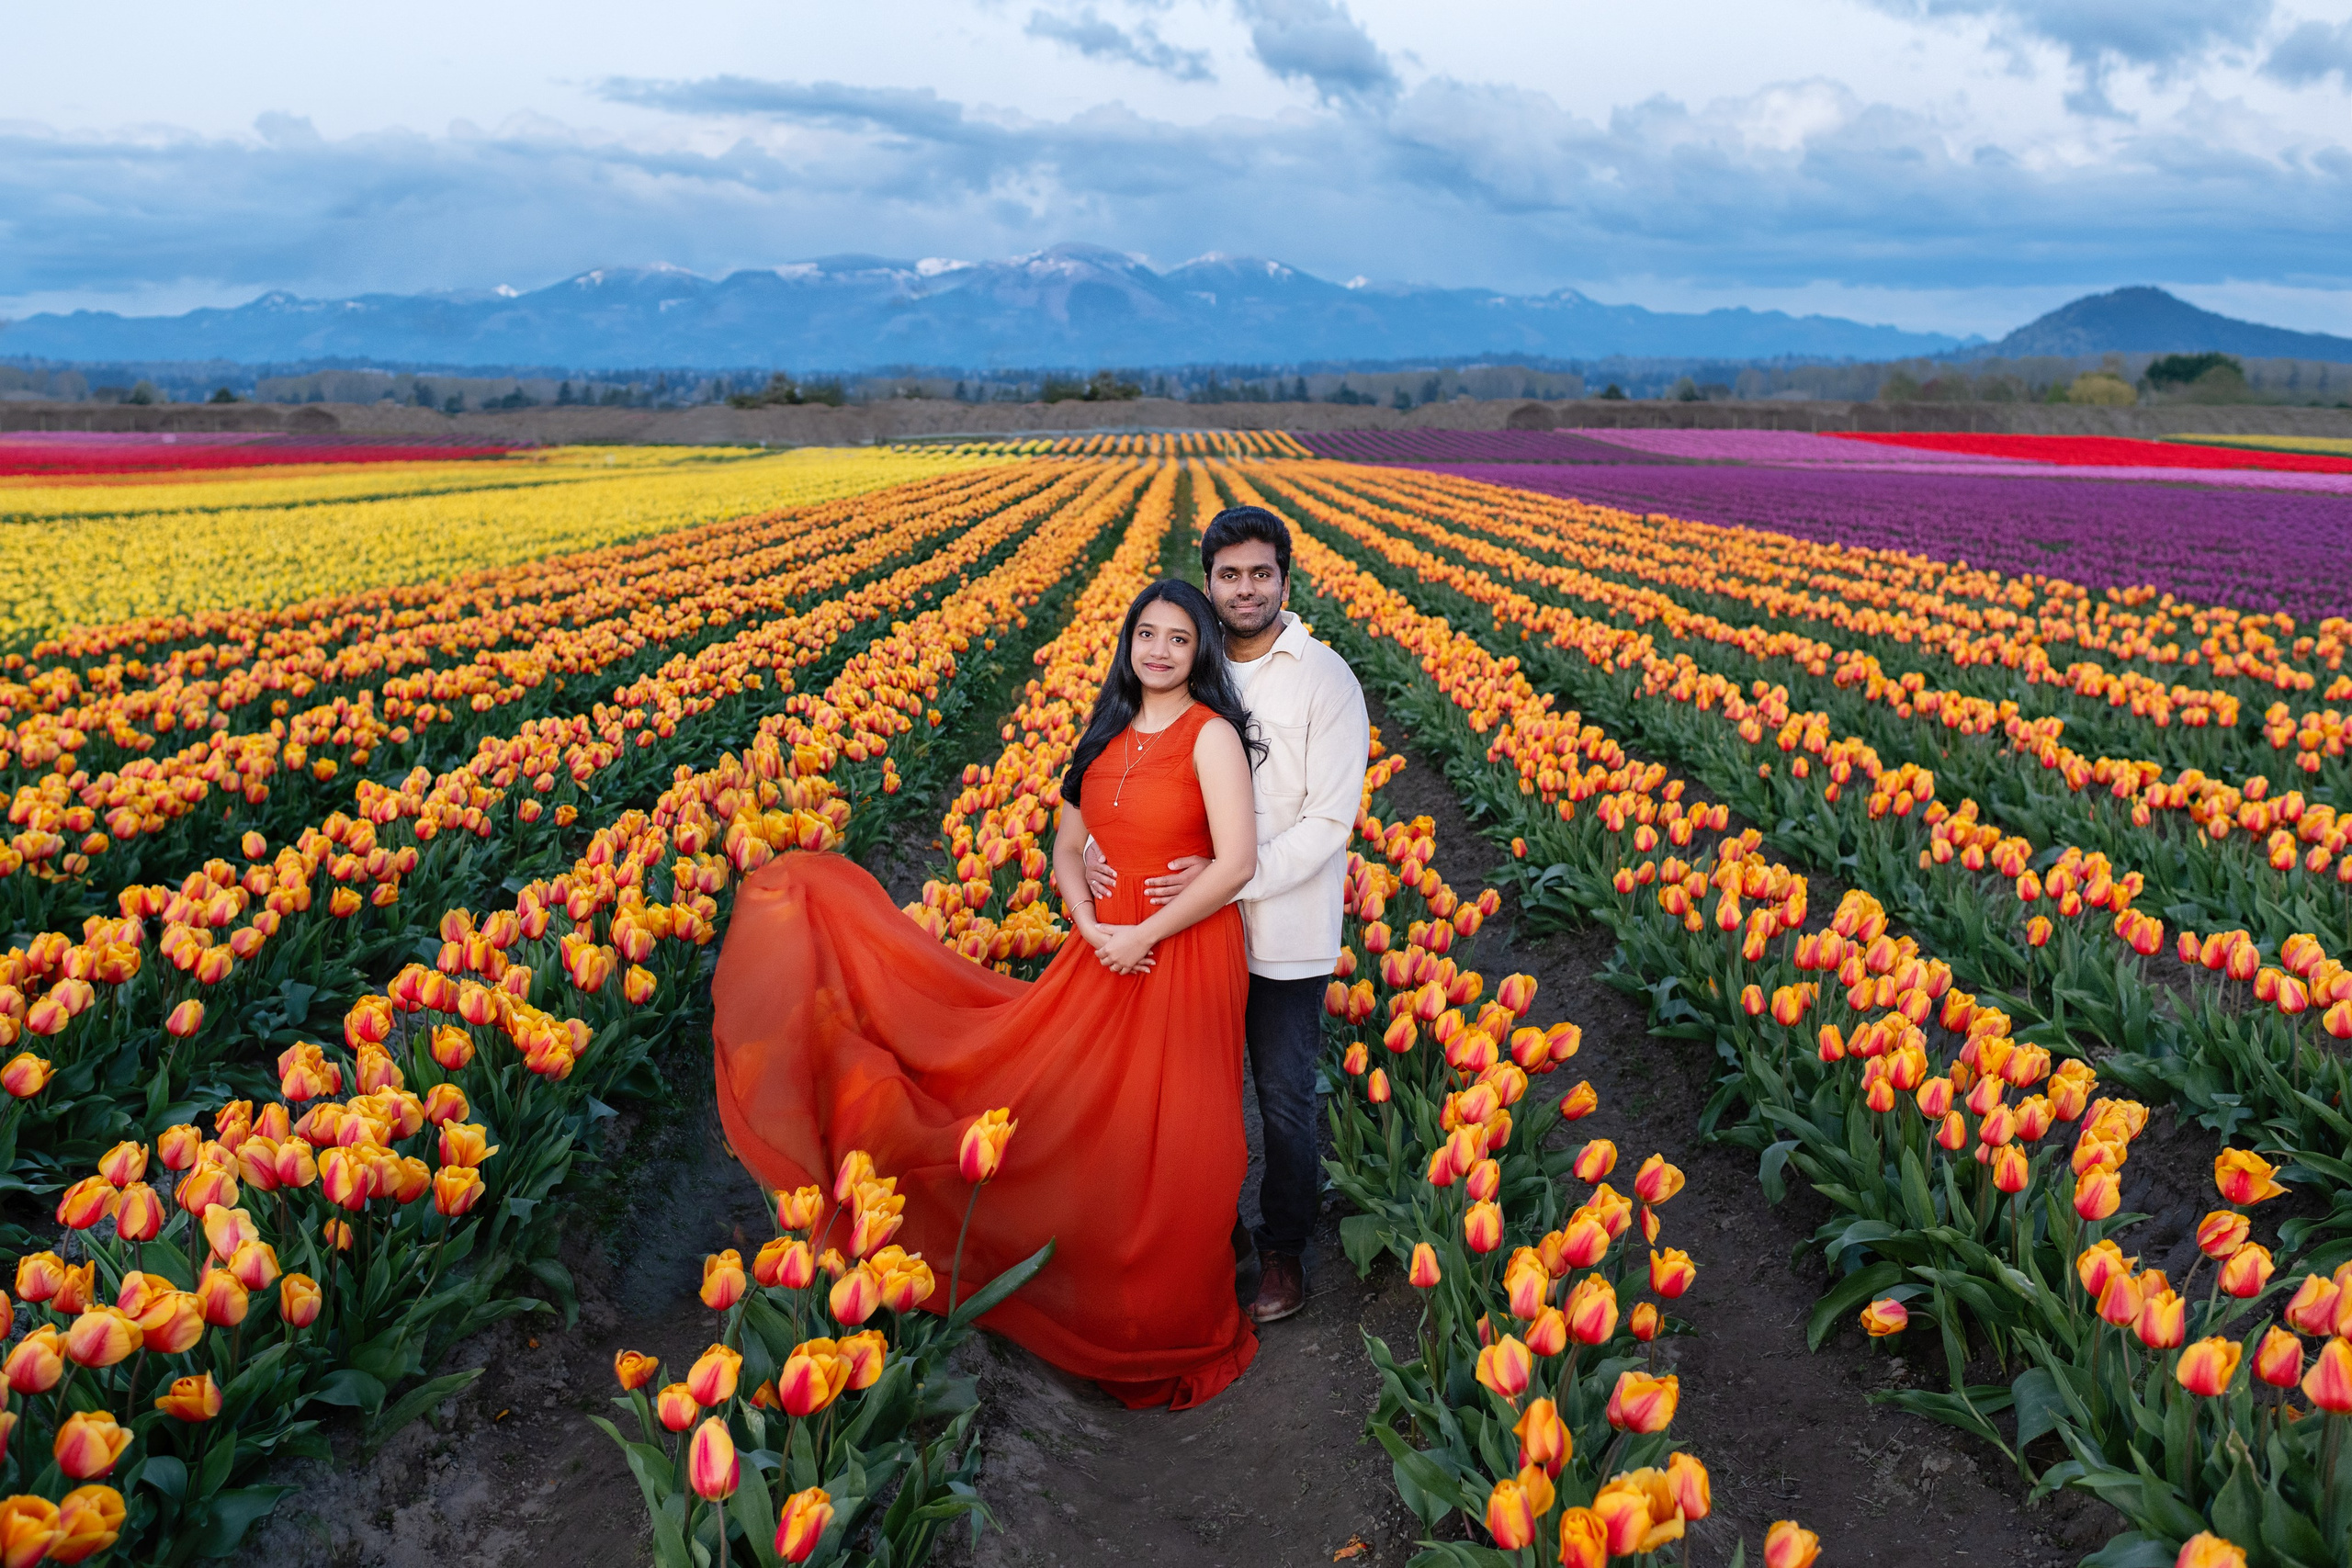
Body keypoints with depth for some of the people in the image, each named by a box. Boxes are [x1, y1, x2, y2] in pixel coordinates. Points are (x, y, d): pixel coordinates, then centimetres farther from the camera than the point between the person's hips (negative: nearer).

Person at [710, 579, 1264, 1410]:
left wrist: (1144, 935, -18)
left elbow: (1238, 860, -20)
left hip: (1184, 965, -6)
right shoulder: (1109, 733, 8)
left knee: (1168, 1150, 5)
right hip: (1104, 957, 6)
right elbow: (1067, 849, 9)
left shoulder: (1212, 734, -11)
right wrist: (1090, 927, -10)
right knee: (1090, 1129, 10)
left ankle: (1170, 1338, 26)